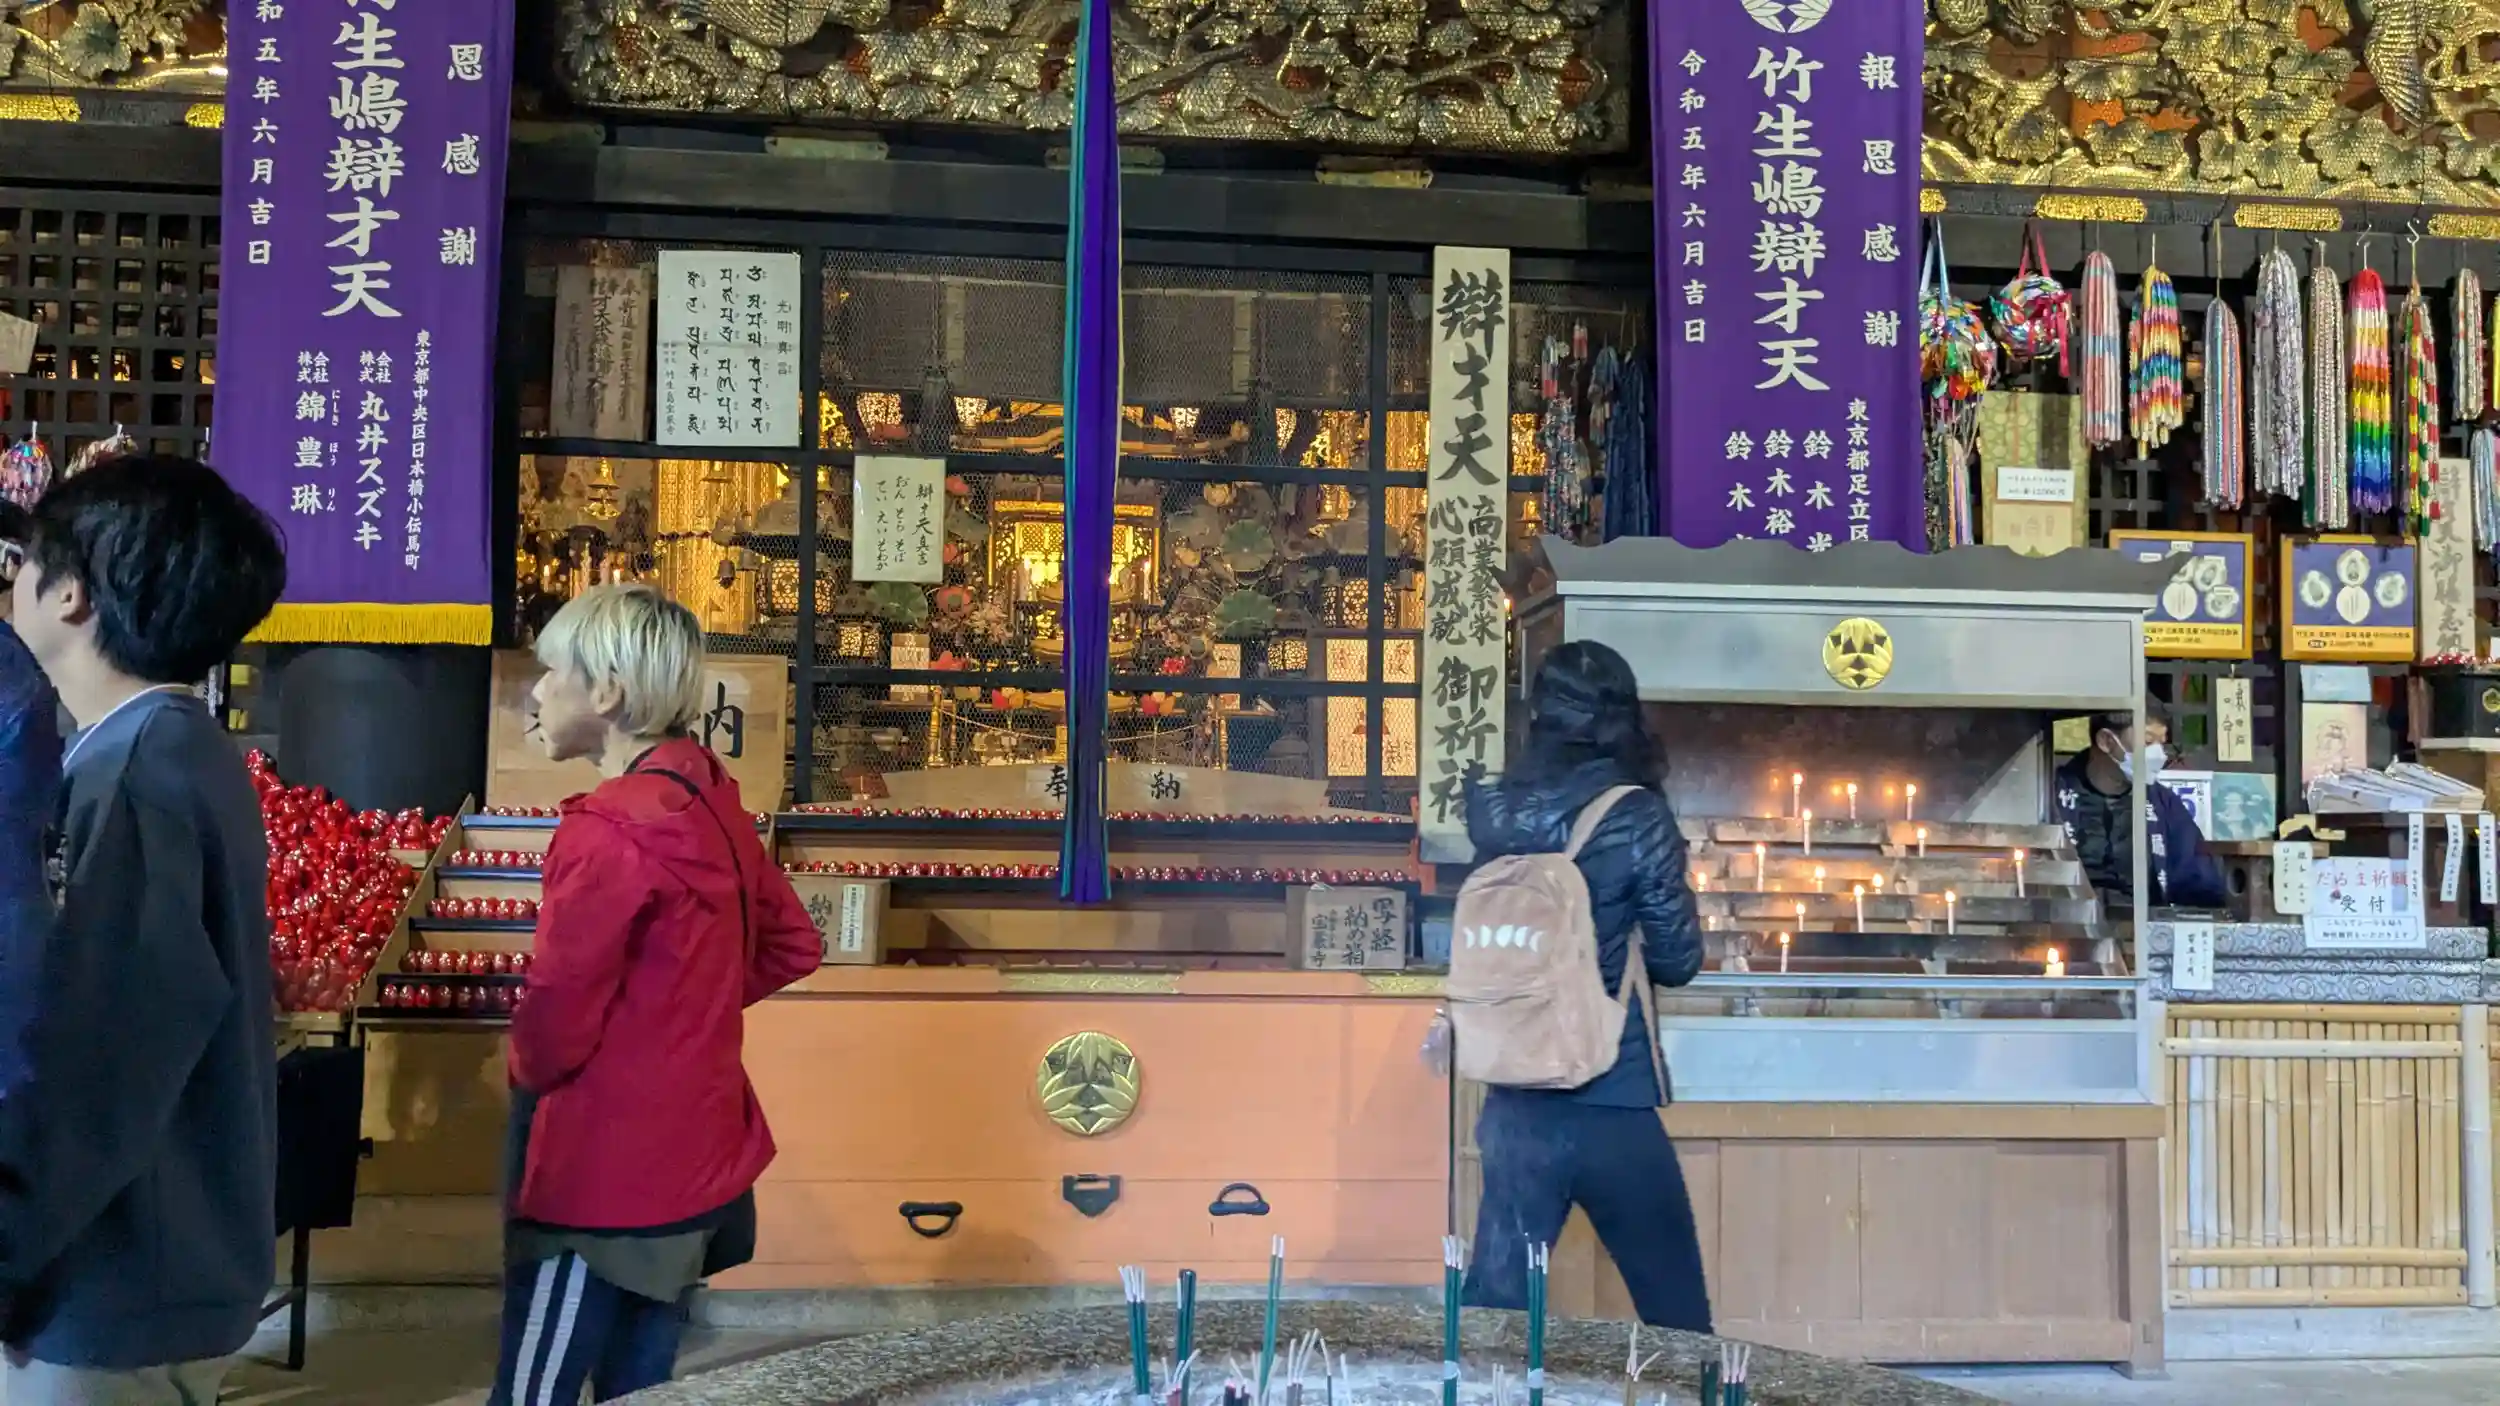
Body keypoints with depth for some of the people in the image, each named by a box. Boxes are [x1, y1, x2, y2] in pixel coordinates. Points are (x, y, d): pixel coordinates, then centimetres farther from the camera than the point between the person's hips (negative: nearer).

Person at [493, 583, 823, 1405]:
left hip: (605, 1171, -8)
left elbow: (556, 1020, -18)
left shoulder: (608, 831, -21)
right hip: (691, 1154, 8)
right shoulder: (711, 802, 4)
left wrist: (527, 1074, 3)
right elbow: (792, 946, 13)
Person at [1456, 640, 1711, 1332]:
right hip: (1610, 1107, -4)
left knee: (1494, 1305, 12)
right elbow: (1679, 961, -4)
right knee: (1675, 1314, 13)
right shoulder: (1636, 819, -12)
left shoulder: (1494, 813, -1)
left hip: (1515, 1104, 4)